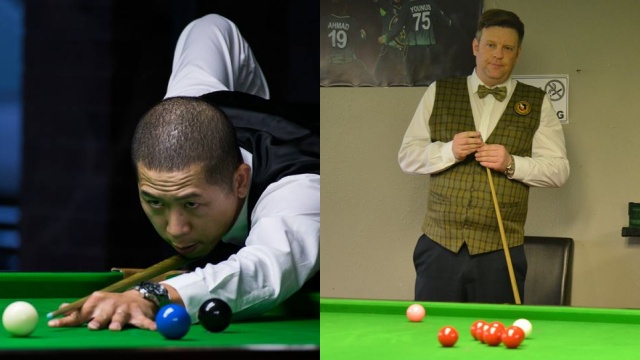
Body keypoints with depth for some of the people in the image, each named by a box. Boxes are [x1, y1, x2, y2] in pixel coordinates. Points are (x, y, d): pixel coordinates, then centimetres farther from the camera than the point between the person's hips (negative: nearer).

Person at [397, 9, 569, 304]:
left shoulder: (537, 103, 7)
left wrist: (512, 164, -14)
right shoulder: (438, 93, 9)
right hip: (440, 246, 1)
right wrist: (448, 151, -11)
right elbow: (407, 155, 8)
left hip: (500, 252, -1)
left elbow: (559, 170, 4)